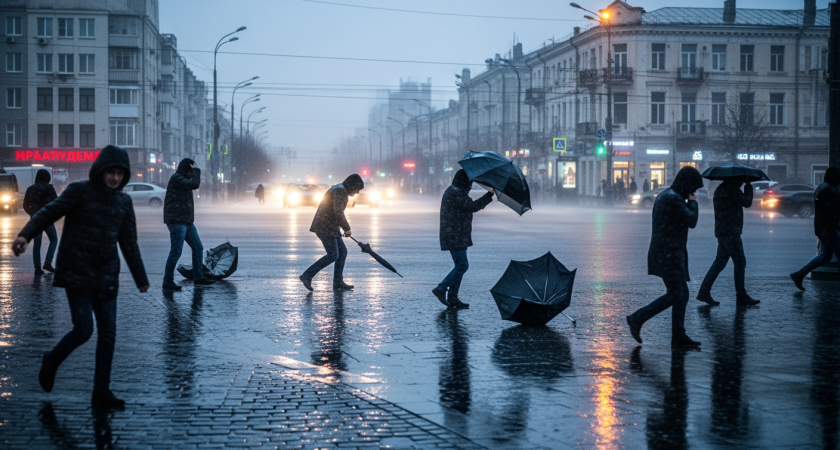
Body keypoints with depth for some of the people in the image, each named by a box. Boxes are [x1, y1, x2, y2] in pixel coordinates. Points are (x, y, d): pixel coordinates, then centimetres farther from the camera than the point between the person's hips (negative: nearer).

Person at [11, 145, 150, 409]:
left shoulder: (124, 201, 9)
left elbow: (129, 243, 16)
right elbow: (49, 213, -13)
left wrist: (140, 278, 19)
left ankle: (101, 392, 11)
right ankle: (51, 362, 20)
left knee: (108, 333, 2)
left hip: (107, 278, 5)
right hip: (77, 275, -5)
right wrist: (26, 235, -31)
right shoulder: (80, 191, -6)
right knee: (83, 329, -10)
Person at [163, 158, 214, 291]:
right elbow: (194, 184, -23)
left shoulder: (183, 179, 19)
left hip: (187, 221, 10)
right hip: (176, 221, -10)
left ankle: (198, 278, 18)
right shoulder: (176, 178, -12)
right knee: (176, 251, -10)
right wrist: (196, 170, -12)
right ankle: (167, 282, -4)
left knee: (198, 248, 11)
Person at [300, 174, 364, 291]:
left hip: (330, 227, 11)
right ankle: (307, 276, -6)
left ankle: (338, 282, 11)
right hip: (325, 227, -11)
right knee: (333, 255, -10)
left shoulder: (340, 190, 17)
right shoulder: (340, 191, -17)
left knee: (342, 251, 10)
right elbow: (338, 213, -26)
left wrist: (344, 228, 20)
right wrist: (347, 228, -15)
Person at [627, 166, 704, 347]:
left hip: (672, 253, 11)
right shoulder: (673, 199, -18)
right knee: (675, 295, -8)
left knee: (682, 294, 11)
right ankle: (638, 318, -3)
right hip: (669, 254, -11)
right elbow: (691, 221, -15)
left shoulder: (665, 195, 17)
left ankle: (678, 335, 13)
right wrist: (692, 202, -3)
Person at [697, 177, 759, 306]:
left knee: (720, 262, 11)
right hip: (730, 232, -10)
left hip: (722, 231, 10)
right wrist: (748, 185, -3)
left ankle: (704, 292, 8)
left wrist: (747, 185, 13)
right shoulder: (731, 188, -15)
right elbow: (747, 202, -10)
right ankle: (741, 297, 0)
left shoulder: (721, 188, 16)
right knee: (740, 262, -4)